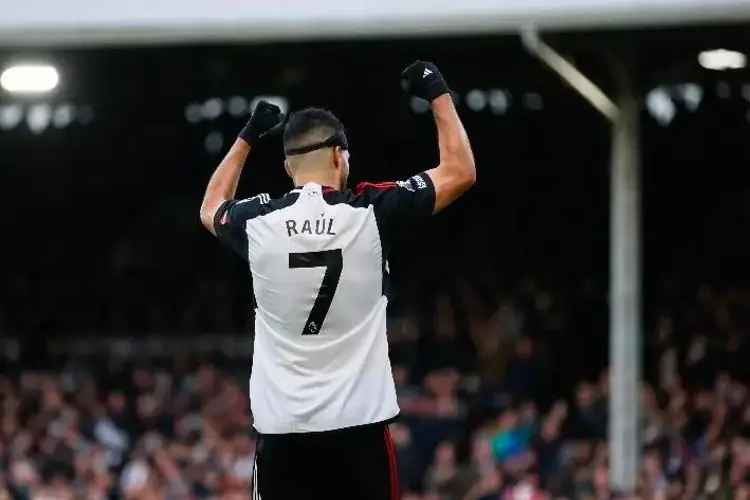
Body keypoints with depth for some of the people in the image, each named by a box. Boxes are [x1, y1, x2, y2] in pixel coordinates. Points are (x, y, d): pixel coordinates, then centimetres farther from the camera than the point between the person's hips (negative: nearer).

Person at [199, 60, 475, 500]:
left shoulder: (257, 222, 2)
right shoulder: (371, 213, -4)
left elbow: (211, 209, 29)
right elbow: (460, 172, 9)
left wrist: (248, 138, 38)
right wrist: (439, 96, 21)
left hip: (282, 432, 2)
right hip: (359, 427, -2)